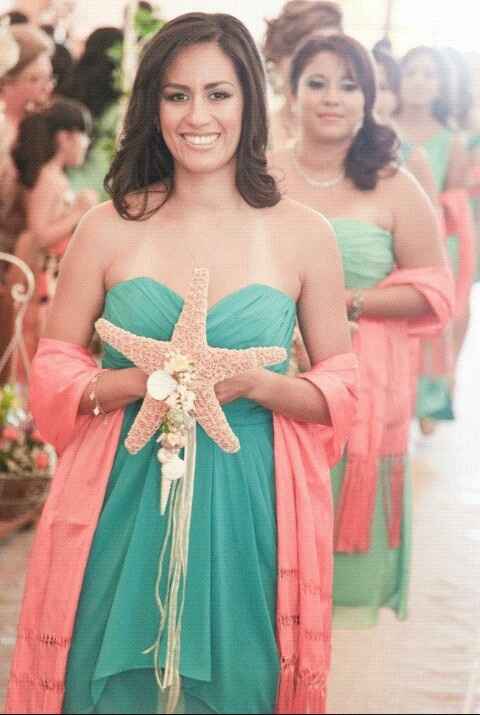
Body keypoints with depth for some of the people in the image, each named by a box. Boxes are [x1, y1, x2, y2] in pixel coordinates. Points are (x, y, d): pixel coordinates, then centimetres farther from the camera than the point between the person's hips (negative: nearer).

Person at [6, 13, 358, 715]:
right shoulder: (109, 228, 0)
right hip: (125, 506, 0)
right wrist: (144, 380, -16)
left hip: (248, 509, 0)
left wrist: (254, 384, -15)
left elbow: (341, 386, 4)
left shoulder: (303, 234, 0)